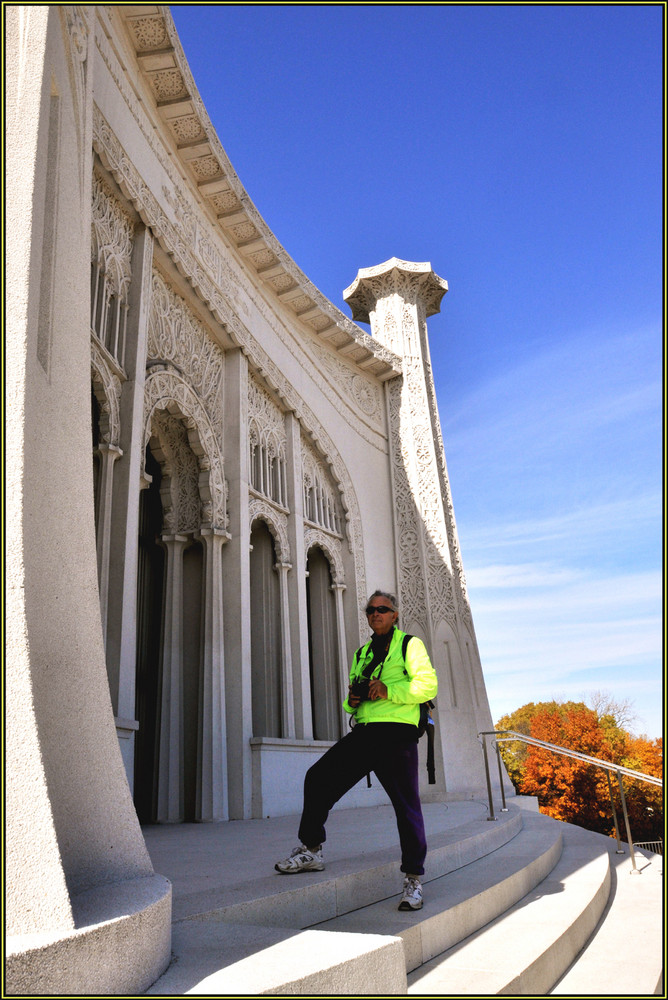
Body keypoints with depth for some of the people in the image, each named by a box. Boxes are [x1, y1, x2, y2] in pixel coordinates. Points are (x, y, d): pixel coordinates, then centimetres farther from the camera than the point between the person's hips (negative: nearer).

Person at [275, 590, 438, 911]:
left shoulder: (411, 645, 4)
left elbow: (427, 685, -9)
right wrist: (352, 701, 5)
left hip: (397, 735, -6)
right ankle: (311, 851, 11)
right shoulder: (361, 653, 23)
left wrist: (388, 690, -18)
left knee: (407, 806, -4)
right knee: (318, 777, -2)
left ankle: (414, 879, 10)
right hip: (363, 733, 6)